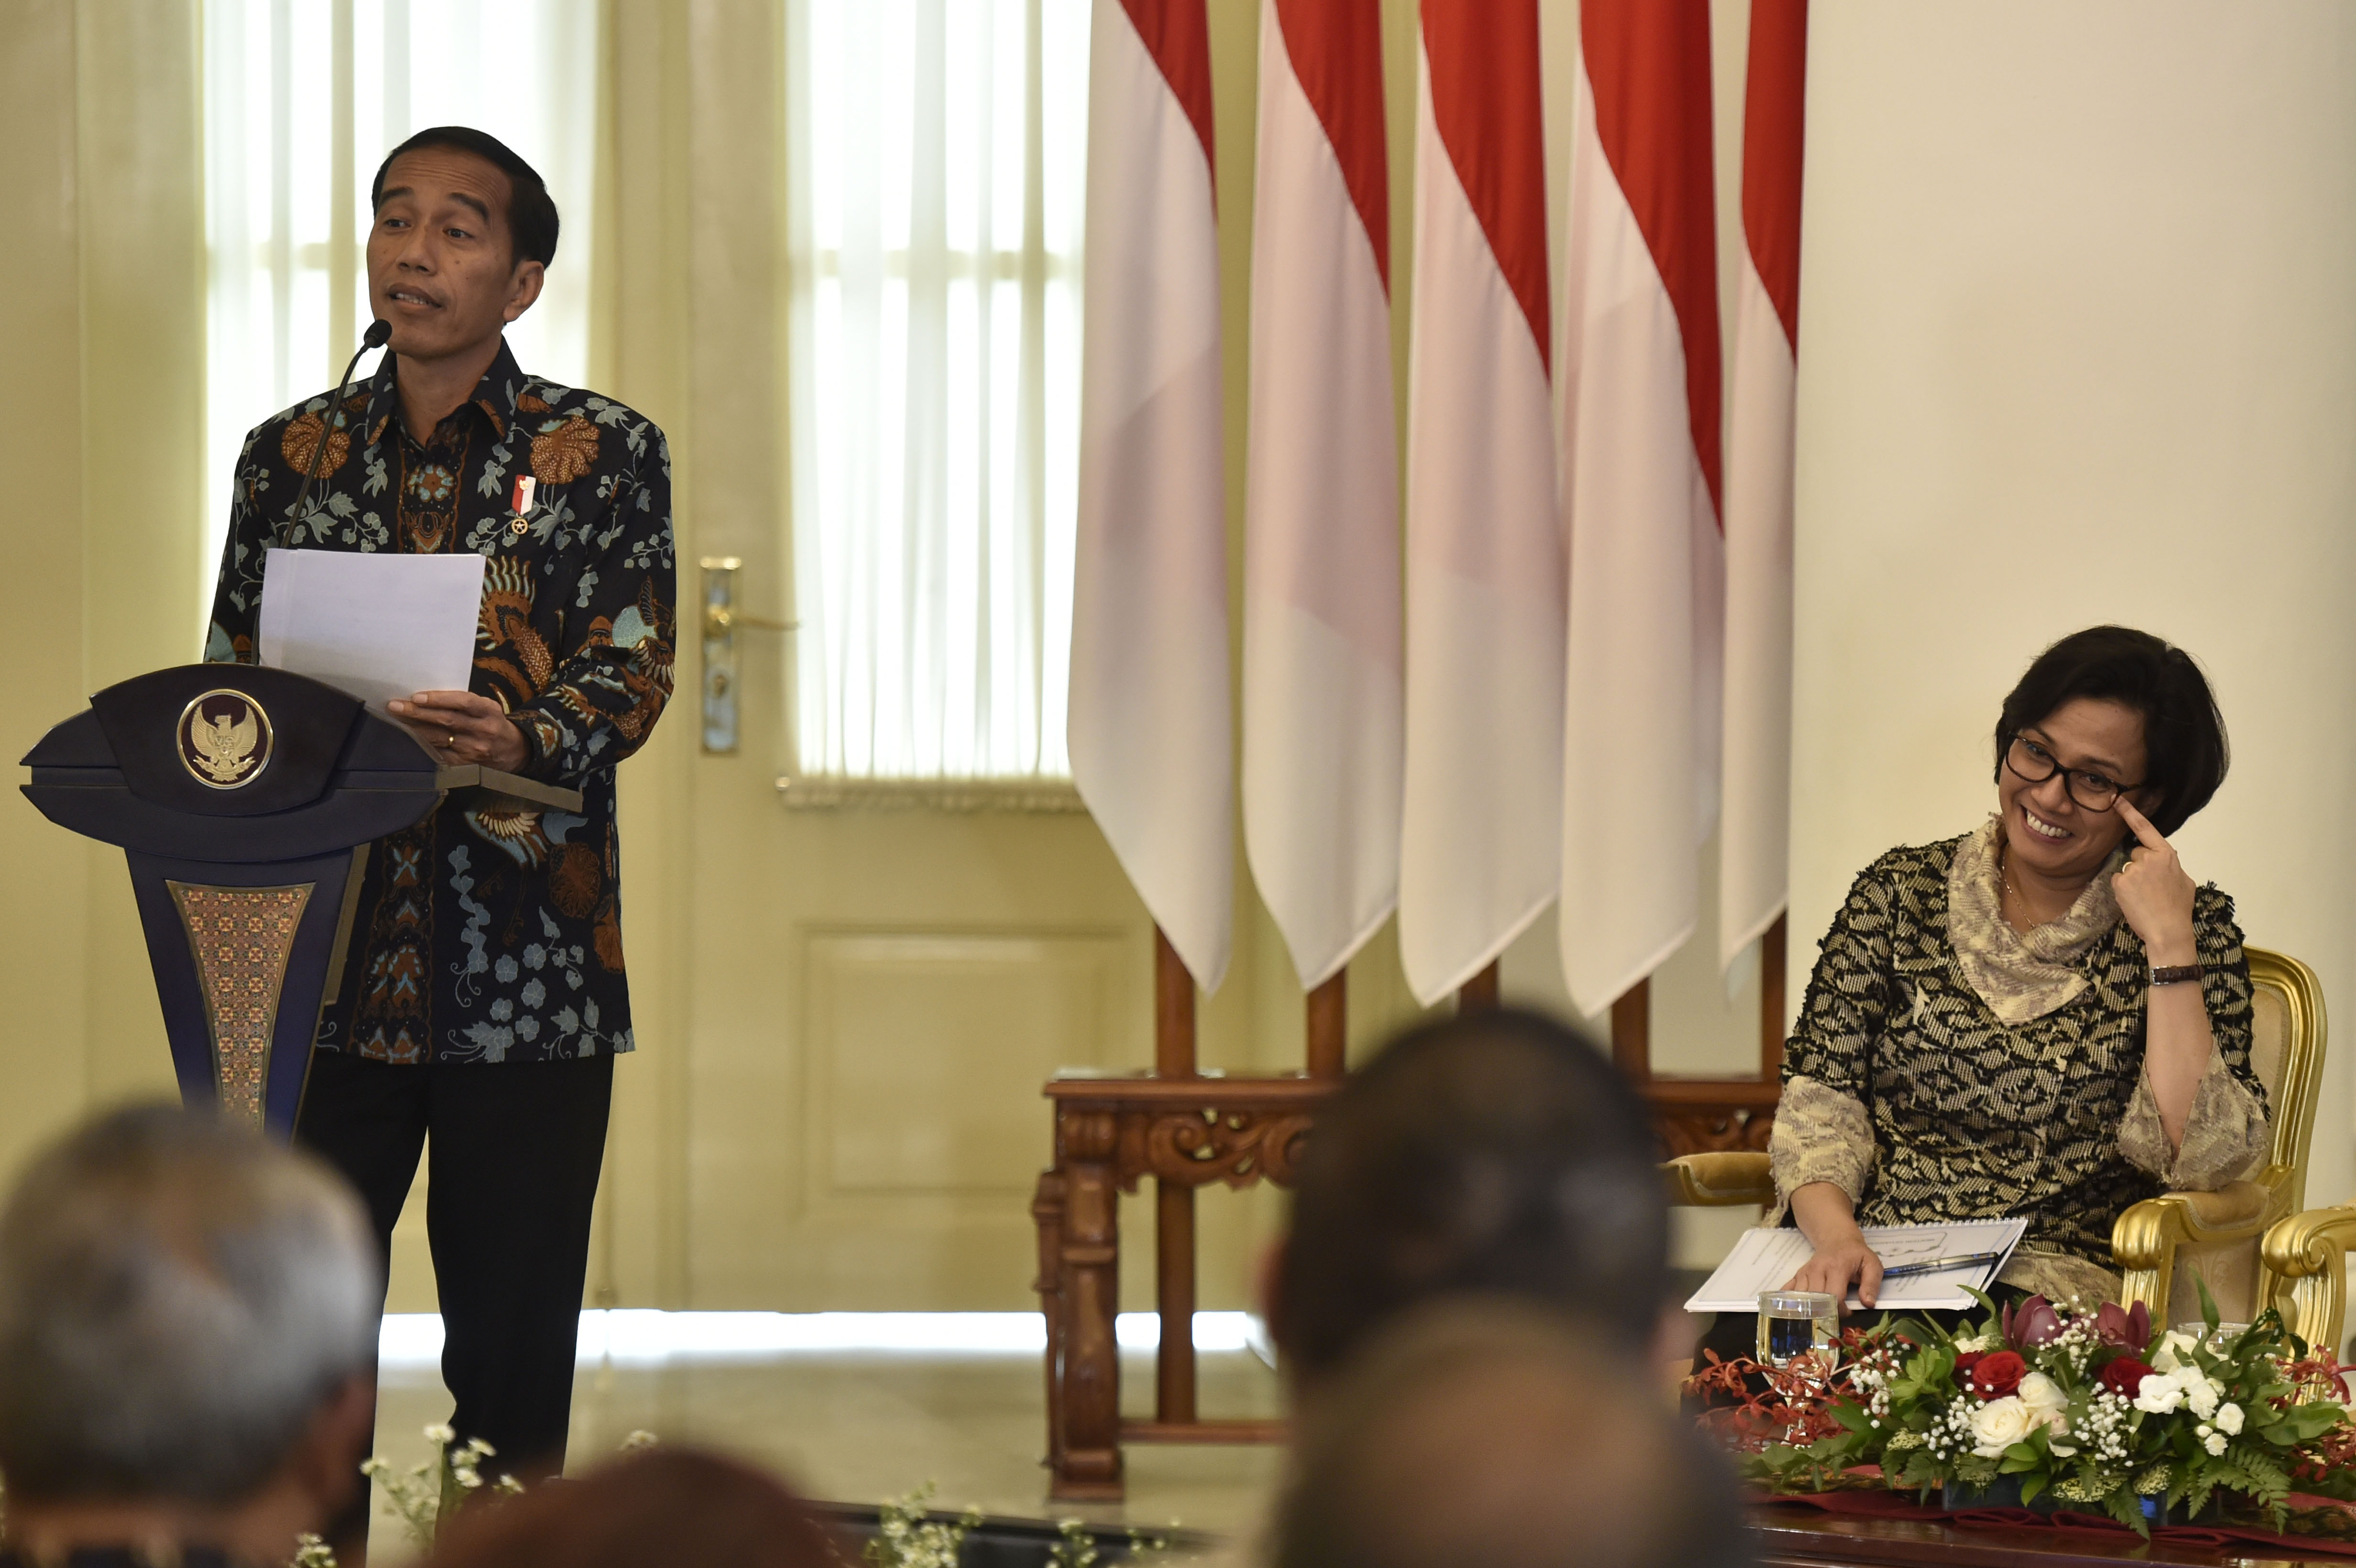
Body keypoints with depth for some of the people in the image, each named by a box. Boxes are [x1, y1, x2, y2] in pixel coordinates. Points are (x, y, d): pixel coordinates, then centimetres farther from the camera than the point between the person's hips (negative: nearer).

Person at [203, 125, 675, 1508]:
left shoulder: (603, 452, 4)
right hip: (327, 958, 2)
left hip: (529, 965, -2)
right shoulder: (292, 455, 12)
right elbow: (230, 679, 14)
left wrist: (518, 744, -24)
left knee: (514, 1357, 2)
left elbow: (633, 674, -4)